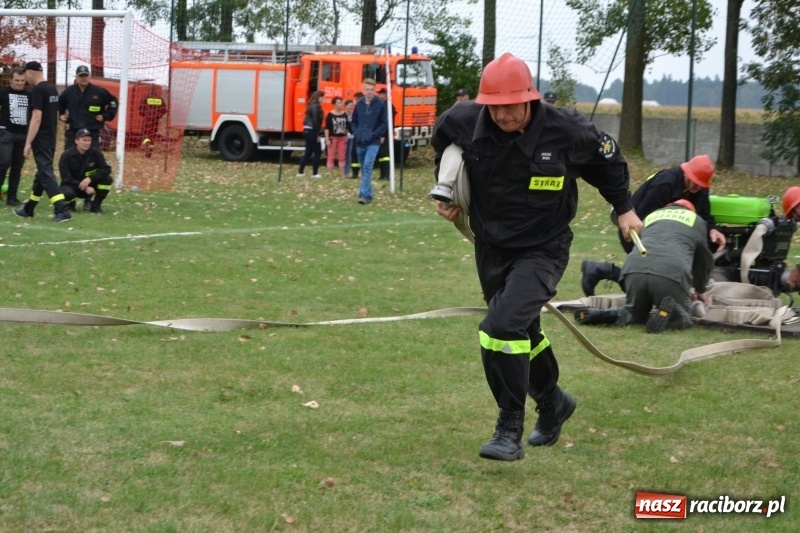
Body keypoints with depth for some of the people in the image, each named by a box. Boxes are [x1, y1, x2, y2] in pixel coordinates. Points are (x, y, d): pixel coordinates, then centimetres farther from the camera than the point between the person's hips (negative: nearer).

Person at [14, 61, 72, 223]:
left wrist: (28, 143, -20)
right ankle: (28, 209, 28)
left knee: (46, 174, -11)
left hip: (41, 141, -9)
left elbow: (36, 118, -21)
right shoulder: (52, 89, 12)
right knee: (41, 173, 16)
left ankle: (62, 210, -21)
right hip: (50, 139, 9)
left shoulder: (37, 90, -15)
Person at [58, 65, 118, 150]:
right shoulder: (69, 91, 6)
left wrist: (106, 116, 0)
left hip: (92, 133, -2)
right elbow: (59, 103, 23)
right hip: (72, 132, 2)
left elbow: (113, 102, 7)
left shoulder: (99, 91, -2)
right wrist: (60, 115, 11)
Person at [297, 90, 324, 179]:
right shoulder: (316, 107, -15)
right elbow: (315, 121, -20)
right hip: (312, 132, -9)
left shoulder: (312, 106, 14)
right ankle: (315, 173, 2)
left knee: (308, 152, 13)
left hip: (307, 131, 9)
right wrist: (317, 135, -18)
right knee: (317, 152, 0)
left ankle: (300, 172, 13)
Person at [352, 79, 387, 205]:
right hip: (360, 142, 5)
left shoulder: (380, 105, -4)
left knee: (368, 166, -19)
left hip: (373, 142, -5)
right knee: (363, 168, 11)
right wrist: (356, 133, -1)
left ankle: (364, 194, -23)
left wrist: (375, 134, -13)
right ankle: (368, 194, 21)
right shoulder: (359, 104, 7)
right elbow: (354, 121, 16)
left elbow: (384, 123, -3)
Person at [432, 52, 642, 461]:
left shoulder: (567, 131, -20)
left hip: (542, 251, -5)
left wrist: (624, 208, 10)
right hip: (491, 249, 5)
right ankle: (553, 404, 47)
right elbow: (442, 141, 13)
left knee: (503, 327, -24)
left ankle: (510, 431, -15)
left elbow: (608, 159, 1)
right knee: (522, 334, 20)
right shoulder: (465, 123, -14)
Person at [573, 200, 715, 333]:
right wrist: (700, 290, 57)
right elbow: (705, 262, 38)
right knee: (683, 317, 16)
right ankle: (669, 311, -19)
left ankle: (596, 315, -4)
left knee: (635, 314, 24)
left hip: (635, 268, 3)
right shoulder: (696, 220, 30)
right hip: (672, 273, -3)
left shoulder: (651, 216, 38)